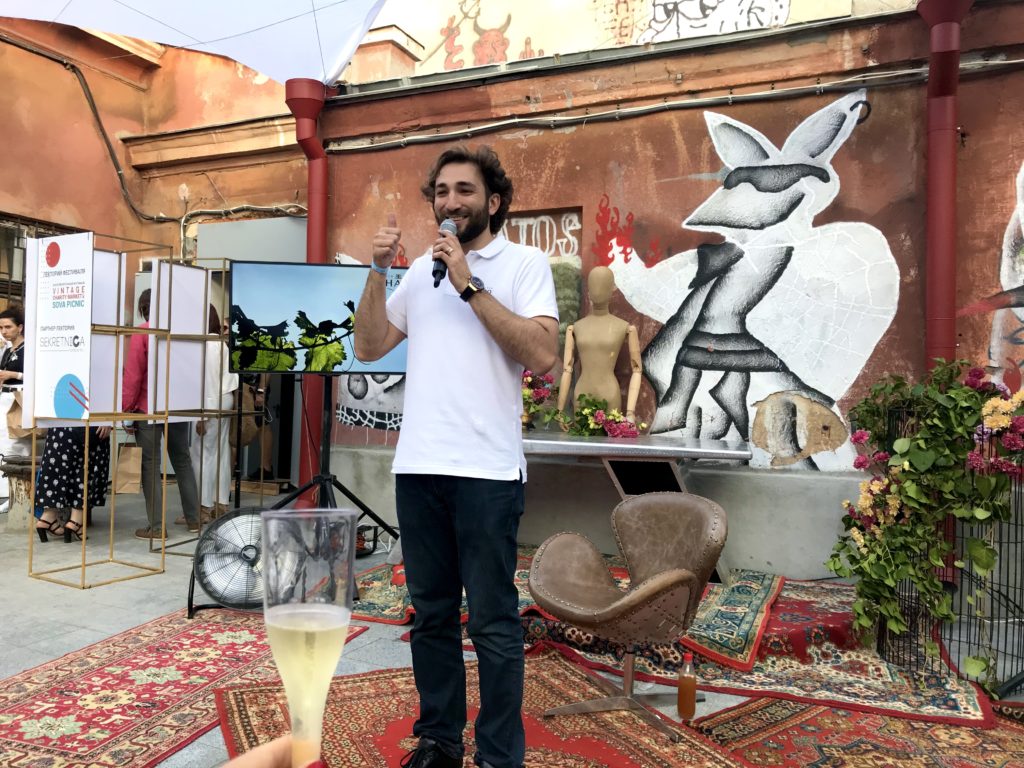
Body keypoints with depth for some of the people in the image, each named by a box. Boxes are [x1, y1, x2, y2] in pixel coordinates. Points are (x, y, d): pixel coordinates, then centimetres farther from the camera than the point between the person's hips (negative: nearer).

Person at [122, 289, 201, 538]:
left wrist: (126, 408, -6)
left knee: (151, 465, 2)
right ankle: (193, 517, 20)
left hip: (149, 407, -5)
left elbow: (133, 372, -11)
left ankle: (156, 526, 2)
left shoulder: (142, 332, -9)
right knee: (182, 460, 15)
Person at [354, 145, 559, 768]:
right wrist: (379, 272, 2)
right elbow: (369, 348, 13)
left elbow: (544, 355, -14)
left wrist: (470, 286, -14)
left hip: (487, 469, -5)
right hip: (417, 466, 5)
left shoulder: (525, 262, 1)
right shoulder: (422, 269, 16)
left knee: (493, 622, 2)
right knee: (431, 614, 14)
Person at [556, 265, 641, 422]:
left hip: (610, 399, -2)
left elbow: (637, 371, -1)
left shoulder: (626, 328, 0)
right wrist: (559, 413, 1)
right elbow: (566, 371, 4)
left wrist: (630, 413, -11)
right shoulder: (575, 329, 6)